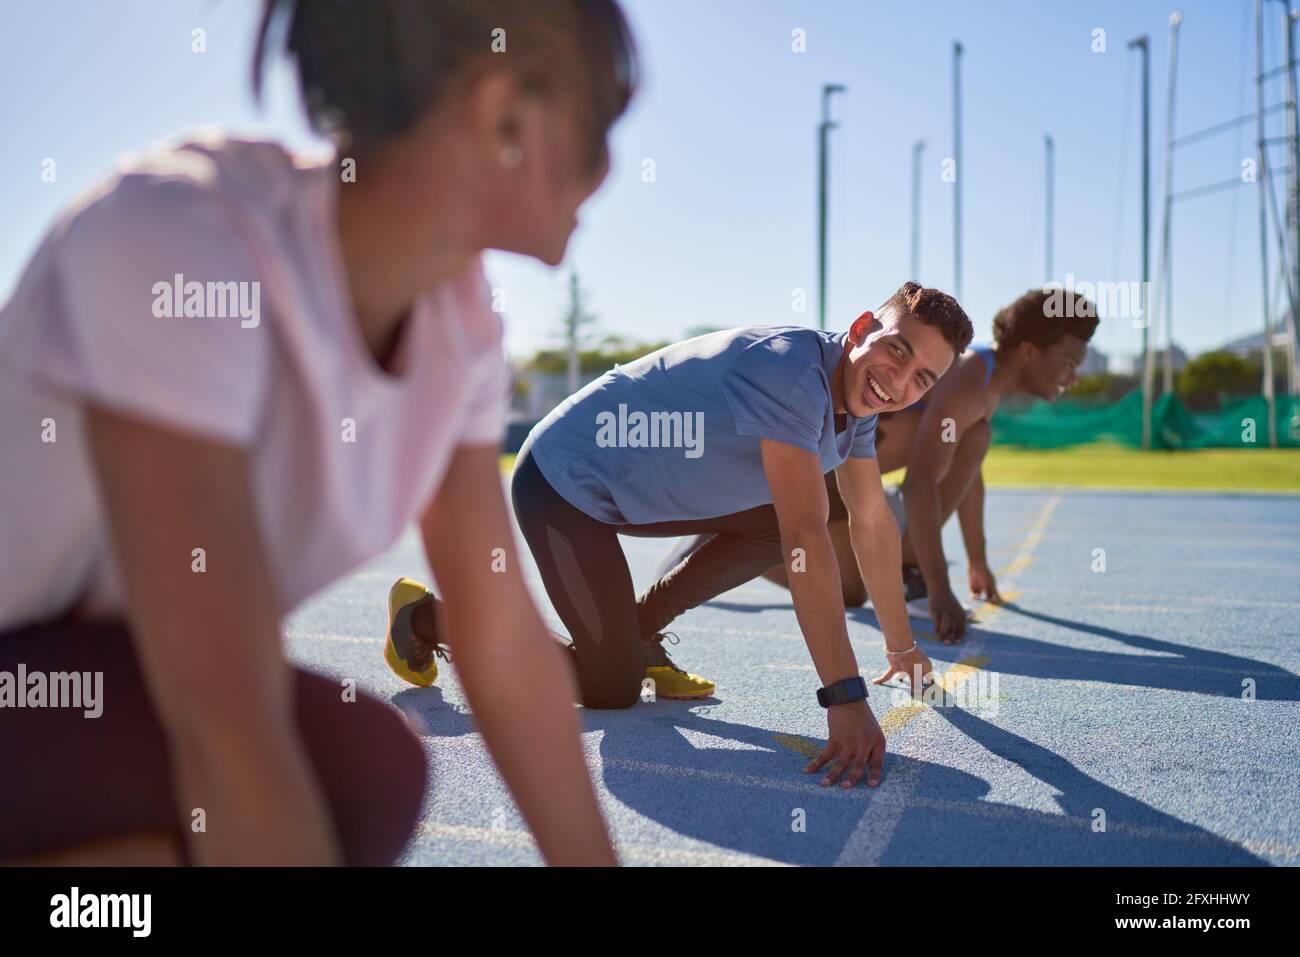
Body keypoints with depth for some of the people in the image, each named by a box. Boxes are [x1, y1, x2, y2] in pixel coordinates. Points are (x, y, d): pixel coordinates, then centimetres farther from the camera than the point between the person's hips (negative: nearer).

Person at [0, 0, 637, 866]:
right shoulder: (175, 236, -31)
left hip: (92, 687, 8)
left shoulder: (458, 315, -9)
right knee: (373, 780, -24)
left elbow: (505, 639, -6)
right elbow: (226, 720, -35)